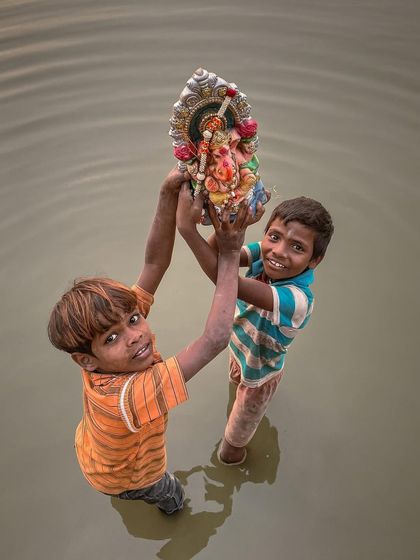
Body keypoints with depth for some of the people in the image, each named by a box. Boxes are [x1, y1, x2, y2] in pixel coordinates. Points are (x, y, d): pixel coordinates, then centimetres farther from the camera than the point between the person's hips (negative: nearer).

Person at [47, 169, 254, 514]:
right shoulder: (128, 396, -52)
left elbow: (155, 263, -37)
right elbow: (215, 340, -60)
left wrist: (170, 194, -49)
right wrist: (230, 255, -53)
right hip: (126, 479, -4)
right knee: (171, 493, 32)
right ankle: (169, 504, 66)